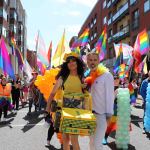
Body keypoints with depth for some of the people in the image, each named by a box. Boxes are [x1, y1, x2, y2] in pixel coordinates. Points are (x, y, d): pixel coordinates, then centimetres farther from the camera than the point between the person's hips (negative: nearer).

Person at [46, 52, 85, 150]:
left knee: (74, 138, -6)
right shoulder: (63, 77, 3)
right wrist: (48, 106, -5)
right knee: (65, 137, 9)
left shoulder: (82, 78, 5)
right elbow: (53, 93, 1)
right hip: (64, 108, 1)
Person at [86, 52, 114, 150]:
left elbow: (109, 95, -12)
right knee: (92, 141, 16)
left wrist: (109, 114, -12)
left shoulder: (106, 75, -10)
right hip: (90, 113, 7)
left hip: (101, 114, -7)